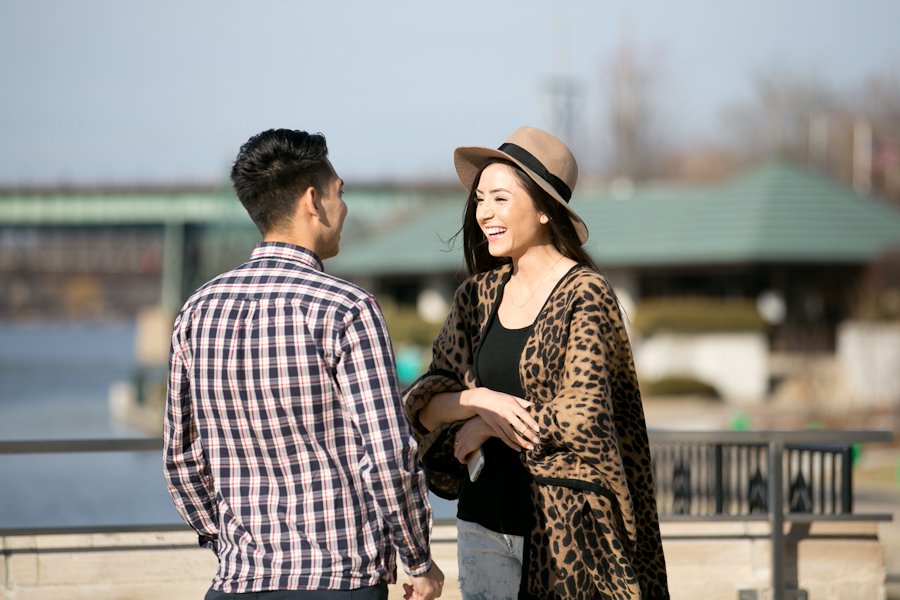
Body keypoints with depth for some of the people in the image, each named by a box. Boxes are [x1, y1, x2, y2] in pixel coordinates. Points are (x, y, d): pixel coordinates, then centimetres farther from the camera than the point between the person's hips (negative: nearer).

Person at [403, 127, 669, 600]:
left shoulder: (586, 294, -8)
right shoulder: (479, 295, 9)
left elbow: (582, 417, -17)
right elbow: (421, 403, 4)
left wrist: (482, 429, -6)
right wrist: (478, 401, -16)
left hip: (568, 523, -5)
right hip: (486, 520, 5)